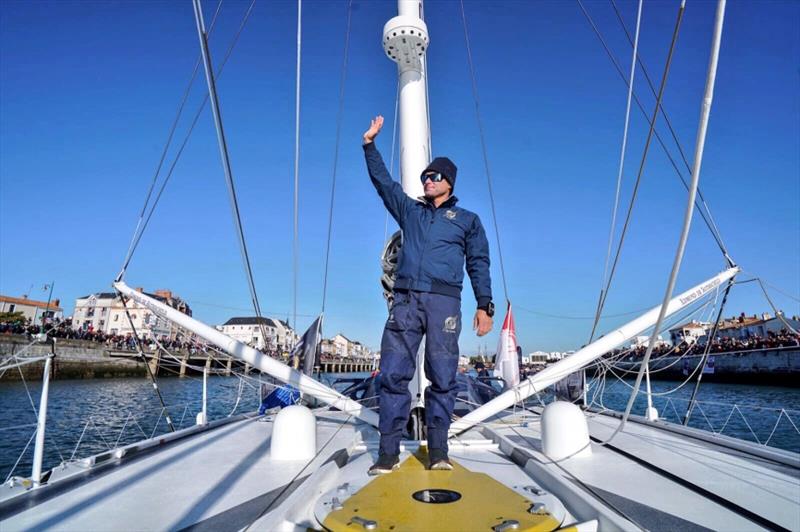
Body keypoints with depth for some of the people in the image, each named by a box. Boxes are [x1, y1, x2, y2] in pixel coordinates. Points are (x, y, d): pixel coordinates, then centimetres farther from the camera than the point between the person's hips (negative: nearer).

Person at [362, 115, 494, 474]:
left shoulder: (468, 220, 17)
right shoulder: (409, 210, 23)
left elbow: (479, 264, 11)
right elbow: (383, 181, 18)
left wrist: (484, 305, 2)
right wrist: (370, 145, 8)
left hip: (443, 301, -2)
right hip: (405, 300, 2)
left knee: (442, 377, -2)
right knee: (393, 373, -5)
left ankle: (438, 451, 7)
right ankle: (389, 451, 1)